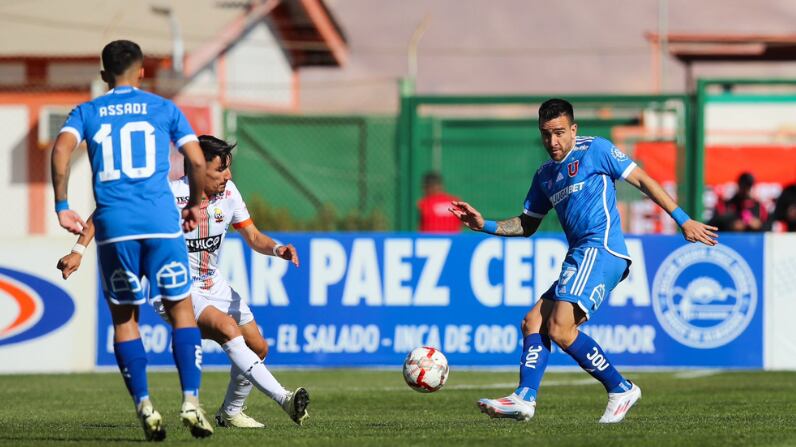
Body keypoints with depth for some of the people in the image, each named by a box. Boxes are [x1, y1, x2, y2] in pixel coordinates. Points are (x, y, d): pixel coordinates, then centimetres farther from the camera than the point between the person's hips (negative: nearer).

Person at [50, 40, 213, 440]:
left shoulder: (86, 112, 13)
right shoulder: (164, 109, 11)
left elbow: (62, 148, -6)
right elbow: (197, 162, 4)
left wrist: (62, 207, -3)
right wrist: (194, 204, 21)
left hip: (112, 226, 1)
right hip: (161, 221, -1)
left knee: (124, 318, 11)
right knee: (181, 310, 8)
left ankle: (144, 407, 2)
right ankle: (190, 402, -5)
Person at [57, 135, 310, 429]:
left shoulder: (228, 192, -4)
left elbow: (253, 237, 6)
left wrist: (277, 249, -16)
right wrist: (79, 251, -27)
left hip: (213, 284, 7)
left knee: (258, 348, 5)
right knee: (228, 328, -30)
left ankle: (230, 413, 28)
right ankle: (284, 400, -36)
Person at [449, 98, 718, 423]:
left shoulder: (595, 150, 0)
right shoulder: (545, 175, 22)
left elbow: (643, 181, -1)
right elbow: (527, 225, 30)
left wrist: (683, 220, -6)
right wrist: (485, 226, 15)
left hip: (599, 250, -9)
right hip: (579, 258, 9)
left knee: (560, 329, -20)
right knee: (534, 322, 0)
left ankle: (621, 390, -12)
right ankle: (524, 398, -11)